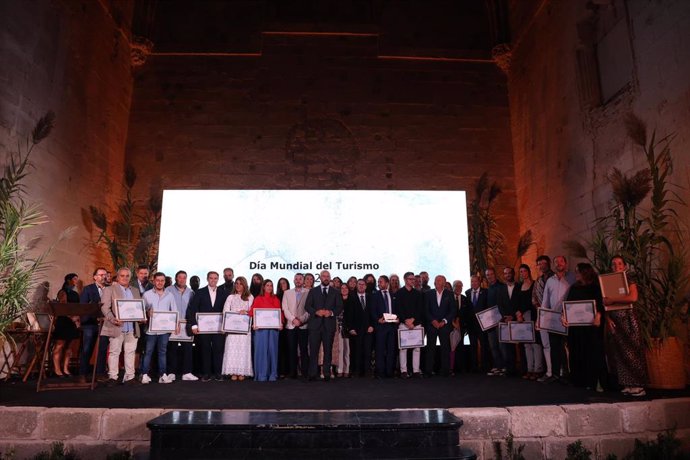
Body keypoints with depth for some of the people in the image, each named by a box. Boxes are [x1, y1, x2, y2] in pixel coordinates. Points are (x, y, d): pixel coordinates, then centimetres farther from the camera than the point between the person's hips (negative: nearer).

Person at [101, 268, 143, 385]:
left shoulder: (135, 291, 19)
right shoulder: (109, 289, 4)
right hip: (117, 326, -4)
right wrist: (113, 319, -19)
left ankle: (129, 377, 10)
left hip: (132, 328, 4)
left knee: (130, 352, 5)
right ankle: (113, 377, 8)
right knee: (114, 352, 0)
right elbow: (105, 307, -5)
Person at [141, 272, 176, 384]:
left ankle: (163, 375, 9)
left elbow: (174, 311, 9)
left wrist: (177, 324, -2)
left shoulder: (169, 295, 9)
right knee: (148, 352, 3)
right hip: (151, 328, -1)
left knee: (162, 352, 7)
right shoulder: (147, 294, 4)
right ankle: (145, 375, 11)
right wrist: (147, 312, -17)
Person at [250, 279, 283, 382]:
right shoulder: (258, 299, 6)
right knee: (261, 349, -2)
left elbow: (280, 312, 9)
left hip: (273, 327, 2)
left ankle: (272, 375, 8)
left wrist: (280, 322, -8)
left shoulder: (276, 299, 12)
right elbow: (252, 312, 0)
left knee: (272, 349, 2)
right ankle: (261, 375, 3)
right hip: (261, 327, -2)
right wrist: (254, 323, -16)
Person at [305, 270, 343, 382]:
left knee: (328, 350, 2)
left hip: (329, 325, 1)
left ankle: (326, 374, 8)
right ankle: (312, 374, 2)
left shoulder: (335, 293, 14)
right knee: (314, 350, -3)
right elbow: (307, 306, 3)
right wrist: (316, 312, -13)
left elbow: (340, 307, 7)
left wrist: (331, 312, -12)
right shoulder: (313, 291, 11)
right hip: (315, 324, -1)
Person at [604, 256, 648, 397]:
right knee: (619, 353, 4)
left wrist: (612, 300, -15)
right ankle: (628, 385, 10)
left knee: (632, 352, -3)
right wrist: (608, 319, -7)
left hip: (628, 319, -4)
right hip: (613, 321, 4)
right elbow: (605, 304, 7)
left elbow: (633, 298, -20)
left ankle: (638, 385, 3)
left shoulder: (630, 282, 0)